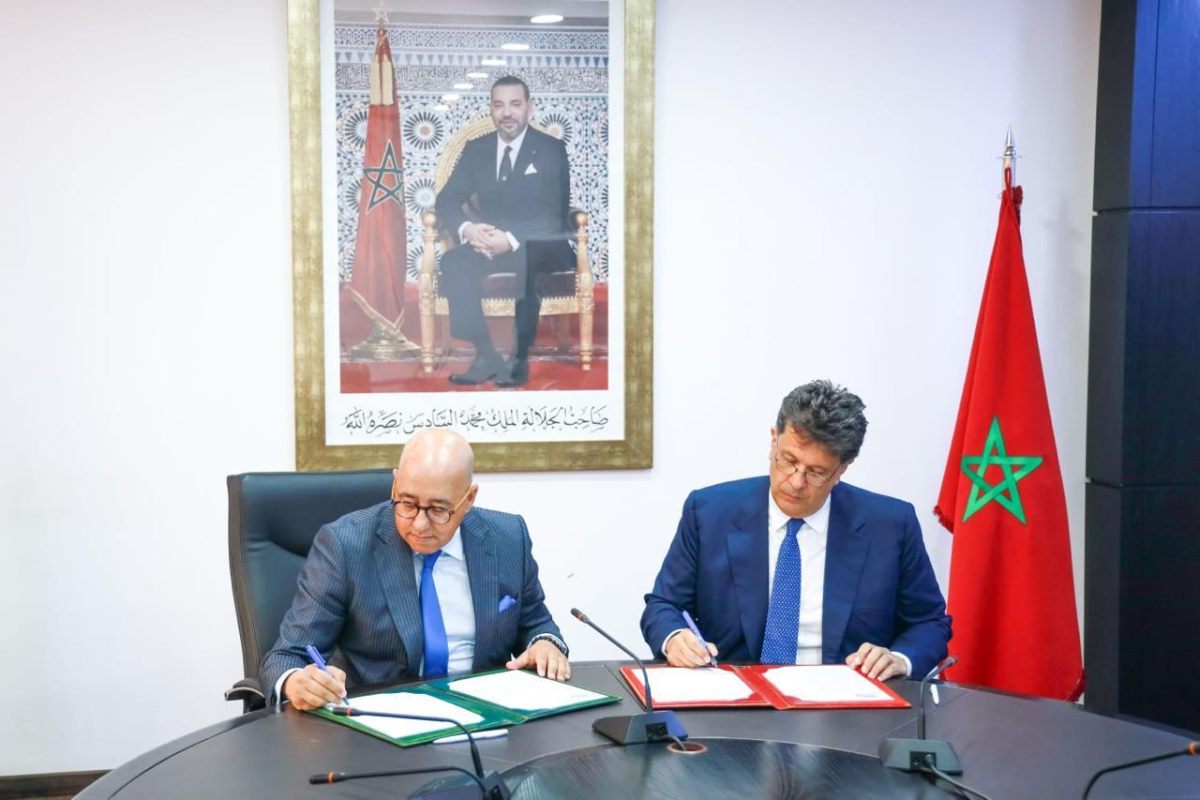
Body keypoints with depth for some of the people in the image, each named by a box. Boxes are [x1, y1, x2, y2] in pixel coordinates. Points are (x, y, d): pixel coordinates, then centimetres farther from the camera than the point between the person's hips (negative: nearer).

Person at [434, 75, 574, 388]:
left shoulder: (551, 149, 1)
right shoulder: (476, 149, 12)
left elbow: (555, 215, -9)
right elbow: (447, 200, 6)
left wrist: (512, 239, -26)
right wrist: (467, 228, -19)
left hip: (537, 247, -3)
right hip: (488, 242, 3)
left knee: (528, 262, -39)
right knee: (454, 262, -29)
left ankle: (520, 358, -27)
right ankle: (485, 356, -25)